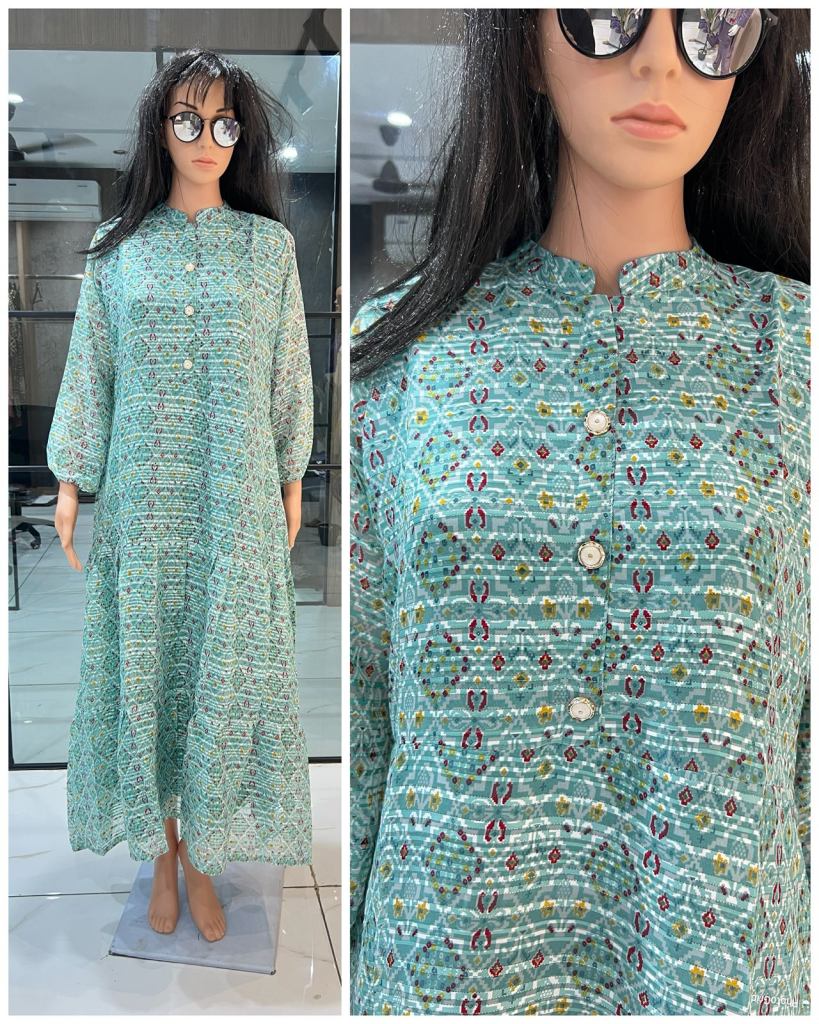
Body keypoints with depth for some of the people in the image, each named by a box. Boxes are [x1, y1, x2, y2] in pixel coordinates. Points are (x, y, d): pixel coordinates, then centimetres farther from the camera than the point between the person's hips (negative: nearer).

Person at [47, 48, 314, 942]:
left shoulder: (269, 245, 4)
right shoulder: (118, 248, 5)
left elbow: (288, 372, 6)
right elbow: (89, 367, 6)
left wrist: (292, 479, 5)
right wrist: (71, 480, 3)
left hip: (236, 495, 0)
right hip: (142, 491, 1)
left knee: (226, 658, 4)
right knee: (145, 654, 6)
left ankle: (202, 853, 20)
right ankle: (162, 849, 23)